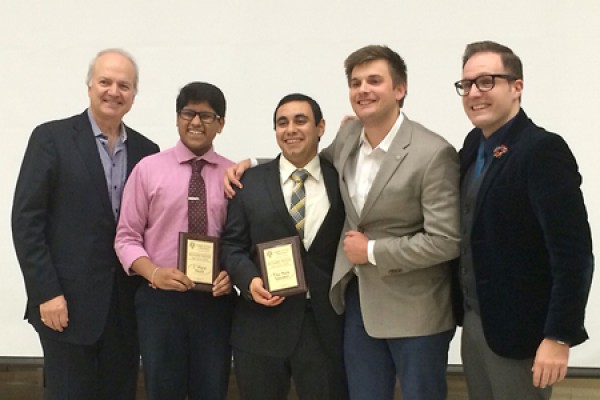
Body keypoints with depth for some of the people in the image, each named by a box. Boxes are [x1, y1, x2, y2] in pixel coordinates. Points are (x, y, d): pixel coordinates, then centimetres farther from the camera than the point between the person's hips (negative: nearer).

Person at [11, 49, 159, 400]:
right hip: (67, 303, -4)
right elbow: (26, 221, -8)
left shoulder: (146, 151, 8)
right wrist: (46, 294, -12)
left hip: (126, 306, 4)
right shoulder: (51, 138, -4)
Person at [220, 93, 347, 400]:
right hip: (261, 325, 0)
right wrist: (249, 280, -14)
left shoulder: (341, 181, 5)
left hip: (326, 325, 0)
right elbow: (232, 244, 4)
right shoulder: (250, 181, 5)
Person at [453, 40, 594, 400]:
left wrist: (559, 337, -21)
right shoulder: (475, 143, 7)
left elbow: (574, 253, -21)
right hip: (473, 322, 7)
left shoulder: (543, 150, -18)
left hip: (519, 330, -7)